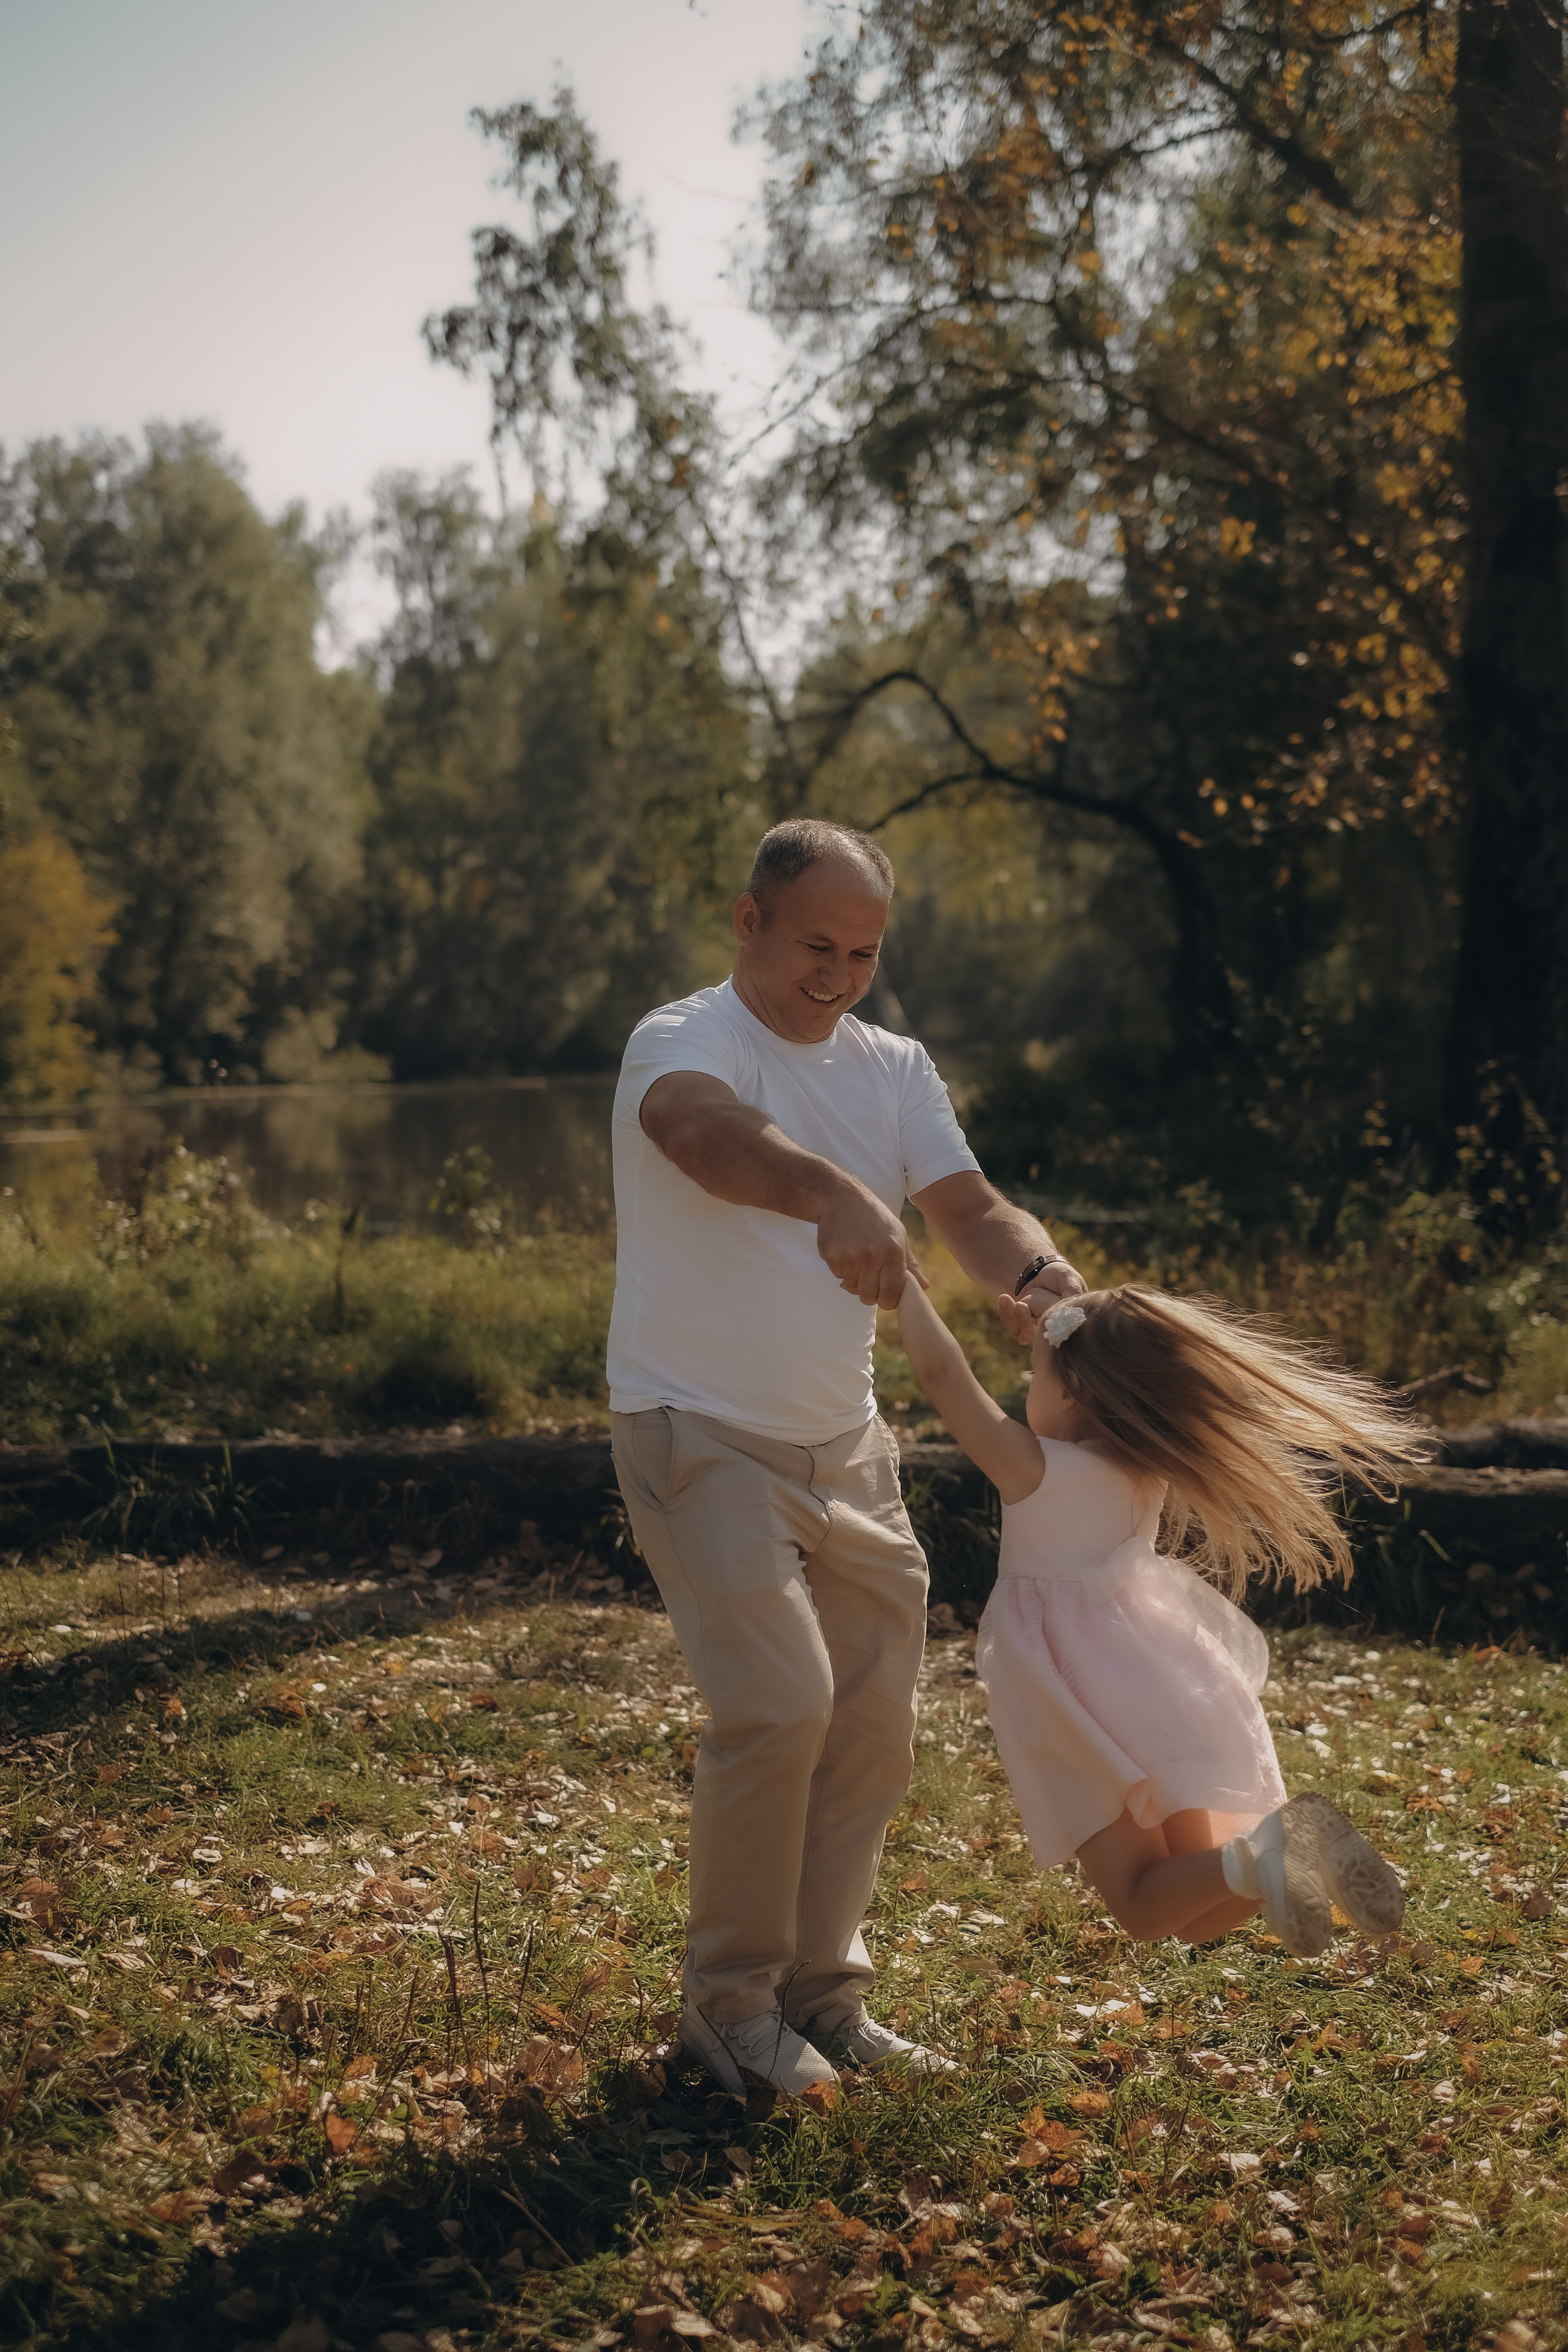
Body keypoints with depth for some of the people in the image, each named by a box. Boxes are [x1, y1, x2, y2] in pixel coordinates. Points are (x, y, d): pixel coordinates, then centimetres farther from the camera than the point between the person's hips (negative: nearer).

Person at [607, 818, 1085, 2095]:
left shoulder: (894, 1067, 8)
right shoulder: (685, 1039, -13)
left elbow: (972, 1206, -3)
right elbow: (705, 1130, -38)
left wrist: (1037, 1276, -27)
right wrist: (835, 1196, -58)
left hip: (844, 1447, 7)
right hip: (702, 1437, -7)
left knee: (874, 1725, 10)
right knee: (780, 1704, -17)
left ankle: (823, 1994, 26)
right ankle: (728, 2002, 1)